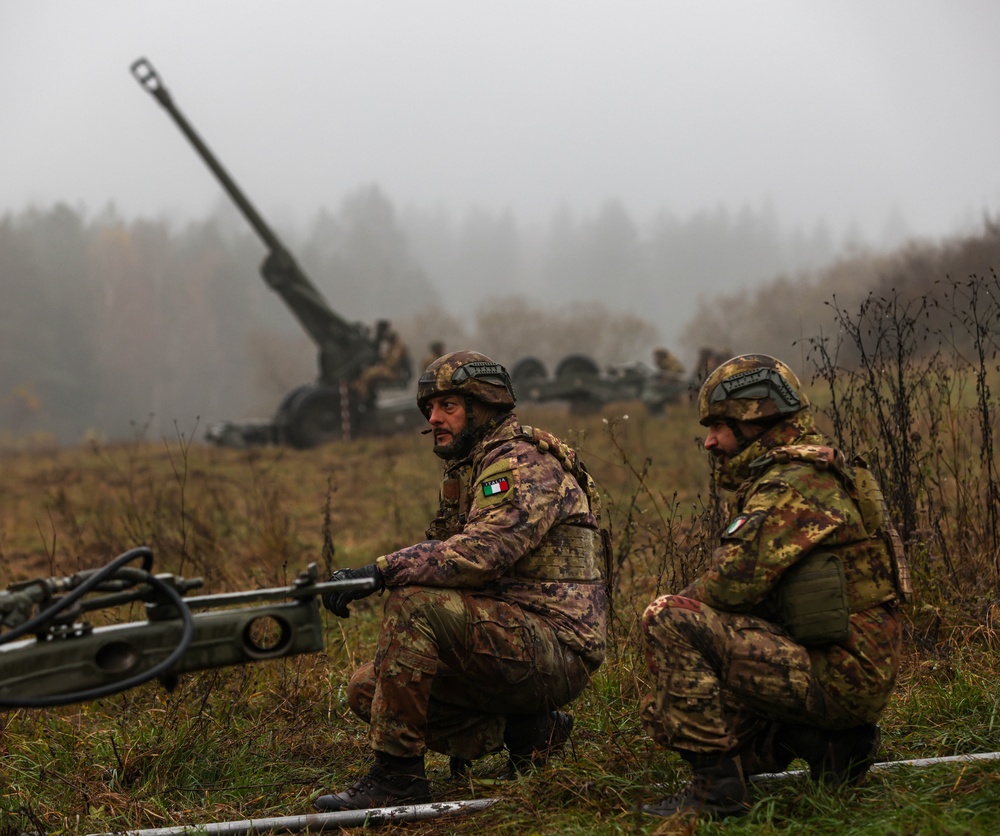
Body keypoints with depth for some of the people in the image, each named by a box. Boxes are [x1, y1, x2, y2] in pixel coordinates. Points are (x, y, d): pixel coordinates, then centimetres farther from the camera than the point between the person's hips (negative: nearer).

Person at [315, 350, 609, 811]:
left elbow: (482, 552, -28)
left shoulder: (524, 465, -12)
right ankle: (524, 730, 6)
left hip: (557, 648, -10)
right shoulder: (465, 473, 20)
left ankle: (396, 773, -21)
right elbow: (441, 557, 17)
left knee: (414, 603, -27)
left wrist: (381, 571, -30)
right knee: (366, 687, 6)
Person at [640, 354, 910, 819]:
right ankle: (830, 745, 11)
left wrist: (676, 607, 0)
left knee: (669, 622, -16)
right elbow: (753, 590, 20)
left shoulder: (792, 487, -14)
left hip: (834, 673, -10)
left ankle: (715, 789, -16)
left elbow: (732, 584, -21)